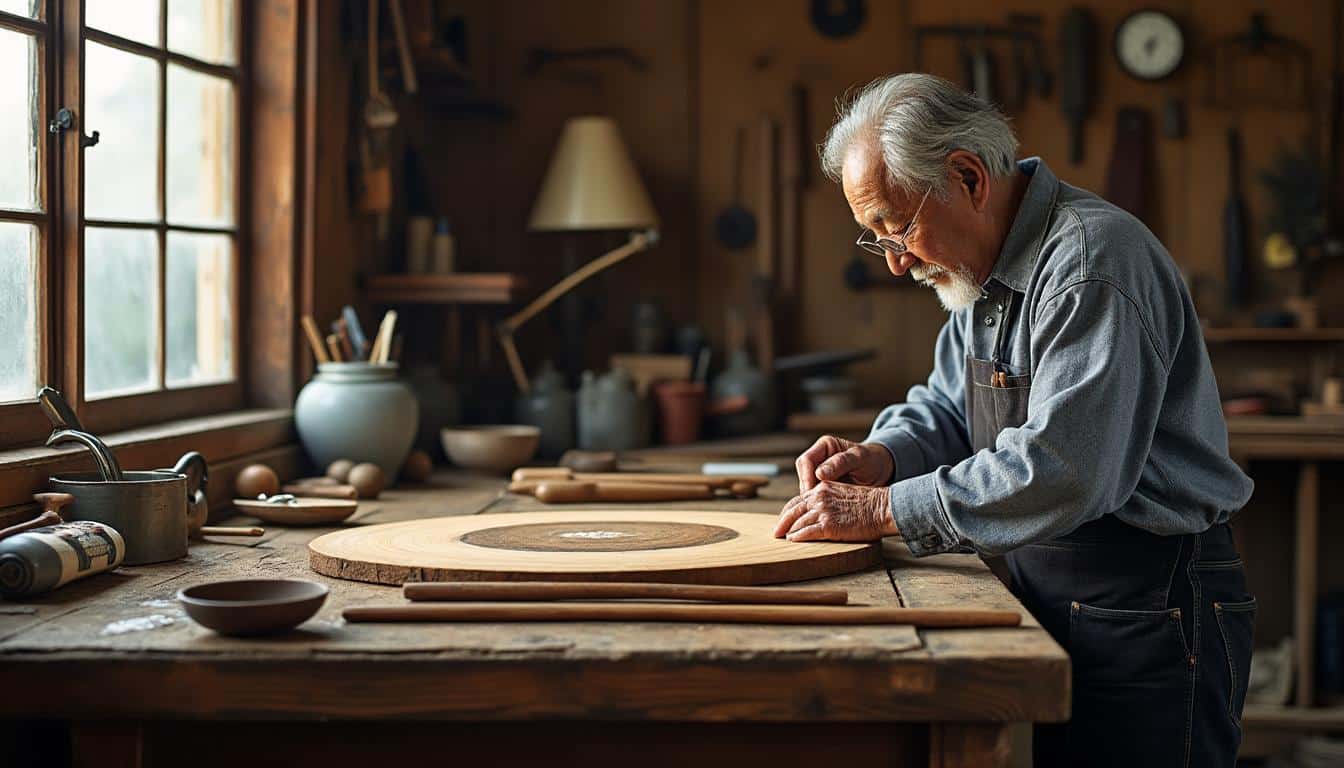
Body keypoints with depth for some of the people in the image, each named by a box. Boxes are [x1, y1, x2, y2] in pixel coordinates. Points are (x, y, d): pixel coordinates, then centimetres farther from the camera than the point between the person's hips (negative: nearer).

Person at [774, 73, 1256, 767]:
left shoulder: (1094, 259, -21)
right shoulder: (990, 266, 11)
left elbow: (1064, 469, -29)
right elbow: (949, 405, 20)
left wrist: (885, 510, -23)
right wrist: (883, 456, -3)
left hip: (1147, 617, -9)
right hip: (1051, 599, 9)